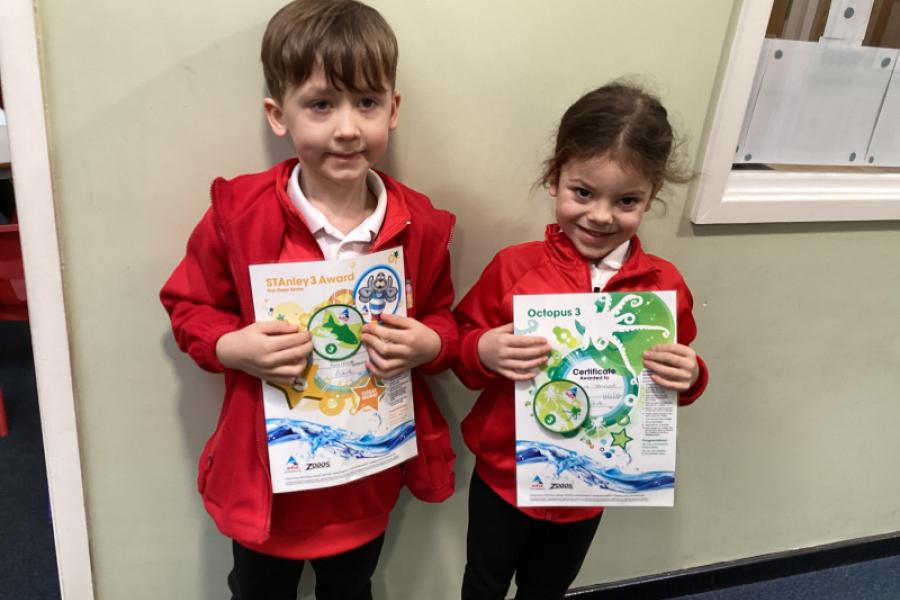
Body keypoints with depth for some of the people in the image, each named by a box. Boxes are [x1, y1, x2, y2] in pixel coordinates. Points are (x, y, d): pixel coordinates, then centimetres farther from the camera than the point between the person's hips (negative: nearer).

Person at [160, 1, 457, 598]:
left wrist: (428, 344, -19)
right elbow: (189, 308, -3)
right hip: (265, 469, -1)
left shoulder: (420, 225, -11)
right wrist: (232, 347, -22)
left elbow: (441, 319, 3)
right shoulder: (239, 213, -16)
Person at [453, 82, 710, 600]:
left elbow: (680, 373, 2)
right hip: (505, 474, -1)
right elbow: (461, 345, -8)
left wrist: (690, 376, -20)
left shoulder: (665, 285, -11)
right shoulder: (515, 267, -17)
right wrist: (483, 352, -29)